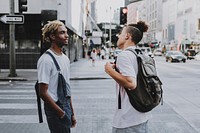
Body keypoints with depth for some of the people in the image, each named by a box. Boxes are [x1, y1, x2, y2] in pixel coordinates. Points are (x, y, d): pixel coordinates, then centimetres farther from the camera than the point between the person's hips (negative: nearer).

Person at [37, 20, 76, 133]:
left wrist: (72, 113, 14)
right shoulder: (46, 60, -17)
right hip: (55, 107, -8)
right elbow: (43, 93, -18)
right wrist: (60, 113, -13)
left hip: (66, 105, 8)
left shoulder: (65, 58, 10)